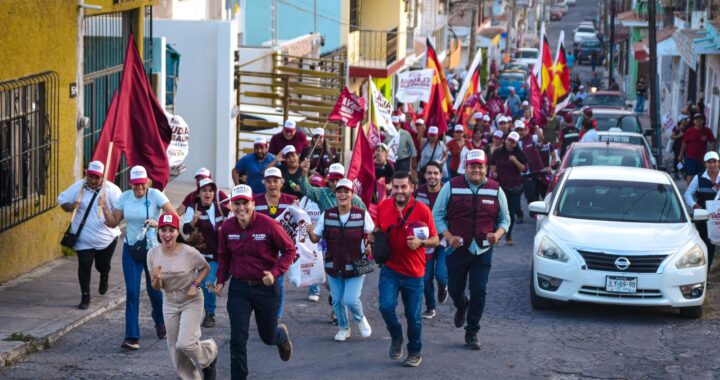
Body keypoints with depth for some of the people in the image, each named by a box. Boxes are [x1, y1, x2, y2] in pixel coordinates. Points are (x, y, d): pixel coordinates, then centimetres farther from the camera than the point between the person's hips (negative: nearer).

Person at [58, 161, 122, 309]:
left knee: (103, 265, 15)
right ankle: (85, 297, 6)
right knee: (84, 265, -6)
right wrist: (70, 207, -19)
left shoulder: (111, 189, -10)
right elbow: (62, 200, 3)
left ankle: (104, 277, 53)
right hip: (83, 238, 0)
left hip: (106, 238, 0)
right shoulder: (78, 187, -5)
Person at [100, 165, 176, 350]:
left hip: (154, 249, -2)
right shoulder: (125, 197, -1)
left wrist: (158, 222, -32)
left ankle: (160, 323, 42)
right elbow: (113, 223, 3)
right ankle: (132, 337, -8)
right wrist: (105, 207, -13)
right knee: (132, 292, -7)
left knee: (154, 291, 10)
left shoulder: (155, 195, -12)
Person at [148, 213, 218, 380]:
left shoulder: (189, 253, -21)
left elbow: (205, 268, -1)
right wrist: (156, 279, -26)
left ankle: (210, 351, 17)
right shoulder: (153, 254, -11)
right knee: (174, 347, 9)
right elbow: (156, 287, -3)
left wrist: (196, 284, -16)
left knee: (185, 344, -16)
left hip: (192, 302, -4)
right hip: (169, 303, 4)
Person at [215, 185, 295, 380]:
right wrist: (221, 280, 4)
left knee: (268, 336, 16)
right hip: (238, 288, 2)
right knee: (238, 339, -6)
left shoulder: (268, 225, -16)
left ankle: (282, 335, 53)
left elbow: (289, 250, -8)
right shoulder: (227, 228, -5)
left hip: (266, 287, -2)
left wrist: (275, 273, -19)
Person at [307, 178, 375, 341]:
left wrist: (370, 246, -16)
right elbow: (316, 238, -2)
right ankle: (343, 328, 35)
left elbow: (371, 235, 4)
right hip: (333, 266, 3)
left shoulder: (362, 215, -9)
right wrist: (310, 232, -23)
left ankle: (360, 319, 22)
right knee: (337, 300, 11)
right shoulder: (327, 215, -4)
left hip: (355, 265, -3)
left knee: (351, 300, -11)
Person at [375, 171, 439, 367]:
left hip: (414, 272, -2)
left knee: (413, 316, 6)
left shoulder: (422, 210, -9)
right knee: (386, 306, -17)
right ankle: (396, 337, 13)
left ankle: (415, 352, 29)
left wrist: (421, 242, -24)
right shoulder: (383, 206, 0)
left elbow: (435, 240, -5)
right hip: (389, 269, 2)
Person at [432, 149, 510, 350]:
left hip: (483, 250, 0)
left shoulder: (496, 190, 3)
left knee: (478, 291, -5)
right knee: (455, 289, 8)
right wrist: (449, 237, -11)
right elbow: (438, 215, 3)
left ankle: (472, 333, 8)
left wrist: (497, 234, -9)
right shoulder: (451, 187, -2)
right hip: (457, 248, 0)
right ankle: (462, 307, 46)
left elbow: (505, 219, 12)